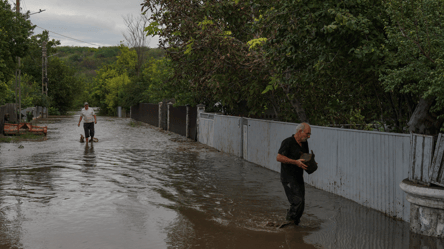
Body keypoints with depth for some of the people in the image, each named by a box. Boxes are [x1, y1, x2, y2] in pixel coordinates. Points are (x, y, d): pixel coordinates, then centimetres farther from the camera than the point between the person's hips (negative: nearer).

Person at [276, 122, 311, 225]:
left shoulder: (304, 143, 9)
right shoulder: (287, 142, -15)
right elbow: (279, 157, -21)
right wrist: (296, 162, -27)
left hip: (299, 178, 8)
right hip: (288, 178, -8)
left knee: (301, 204, 7)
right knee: (297, 201, -16)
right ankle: (289, 221, 5)